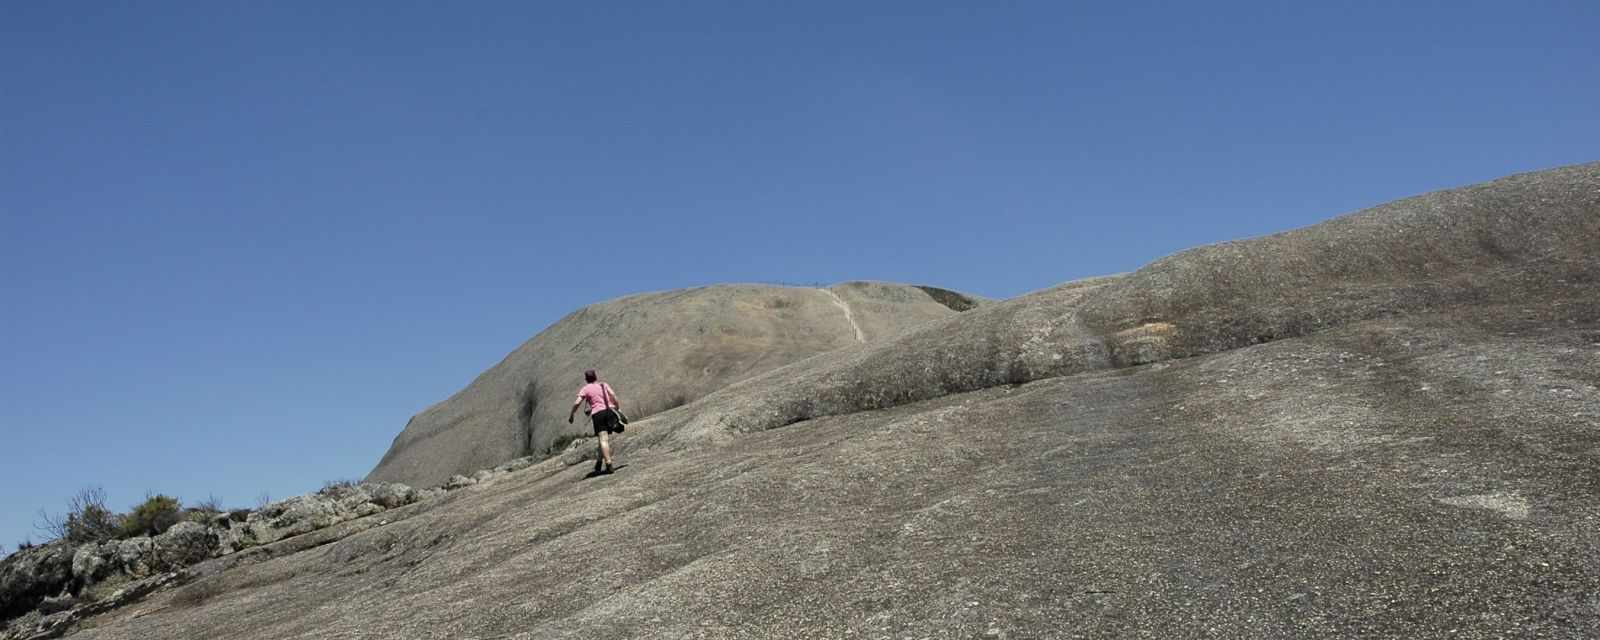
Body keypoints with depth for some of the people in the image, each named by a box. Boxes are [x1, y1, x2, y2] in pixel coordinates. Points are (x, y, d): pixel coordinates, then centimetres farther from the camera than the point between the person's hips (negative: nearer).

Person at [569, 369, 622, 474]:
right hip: (610, 410, 4)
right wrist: (619, 408, 1)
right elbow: (613, 395, 3)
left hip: (598, 413, -4)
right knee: (605, 439, 18)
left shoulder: (585, 389, 10)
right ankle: (599, 462, 21)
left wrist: (571, 415, 10)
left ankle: (608, 464, -23)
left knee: (603, 439, -11)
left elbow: (577, 402, -1)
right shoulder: (604, 385, 19)